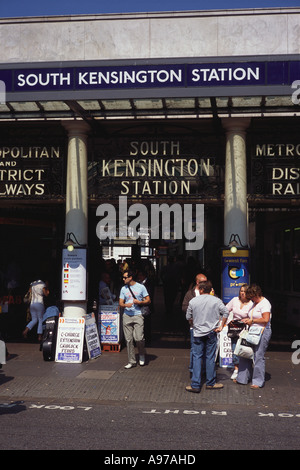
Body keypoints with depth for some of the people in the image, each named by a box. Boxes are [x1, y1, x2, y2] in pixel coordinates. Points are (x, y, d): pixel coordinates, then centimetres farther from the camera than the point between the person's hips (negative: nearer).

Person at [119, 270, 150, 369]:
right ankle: (131, 361, 12)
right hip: (127, 316, 3)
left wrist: (139, 302, -12)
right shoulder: (123, 289, 12)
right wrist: (125, 305, -10)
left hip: (138, 315, -3)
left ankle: (142, 356, 16)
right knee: (128, 340, 2)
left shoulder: (141, 287, 3)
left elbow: (148, 300, 6)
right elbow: (120, 303, 11)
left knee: (139, 338, -11)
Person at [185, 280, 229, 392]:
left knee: (196, 358, 4)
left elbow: (188, 317, 6)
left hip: (198, 333, 0)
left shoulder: (193, 301, -2)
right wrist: (221, 326, 3)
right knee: (210, 358, 8)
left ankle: (195, 385, 3)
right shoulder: (216, 301, -3)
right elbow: (226, 313, -5)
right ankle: (210, 383, 16)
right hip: (211, 333, 0)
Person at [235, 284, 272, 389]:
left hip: (263, 332, -9)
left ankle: (258, 381, 4)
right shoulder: (255, 303, 17)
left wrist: (252, 321, -12)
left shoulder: (265, 303, -11)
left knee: (258, 356, -6)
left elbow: (265, 319, -20)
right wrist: (247, 319, 10)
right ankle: (243, 378, 16)